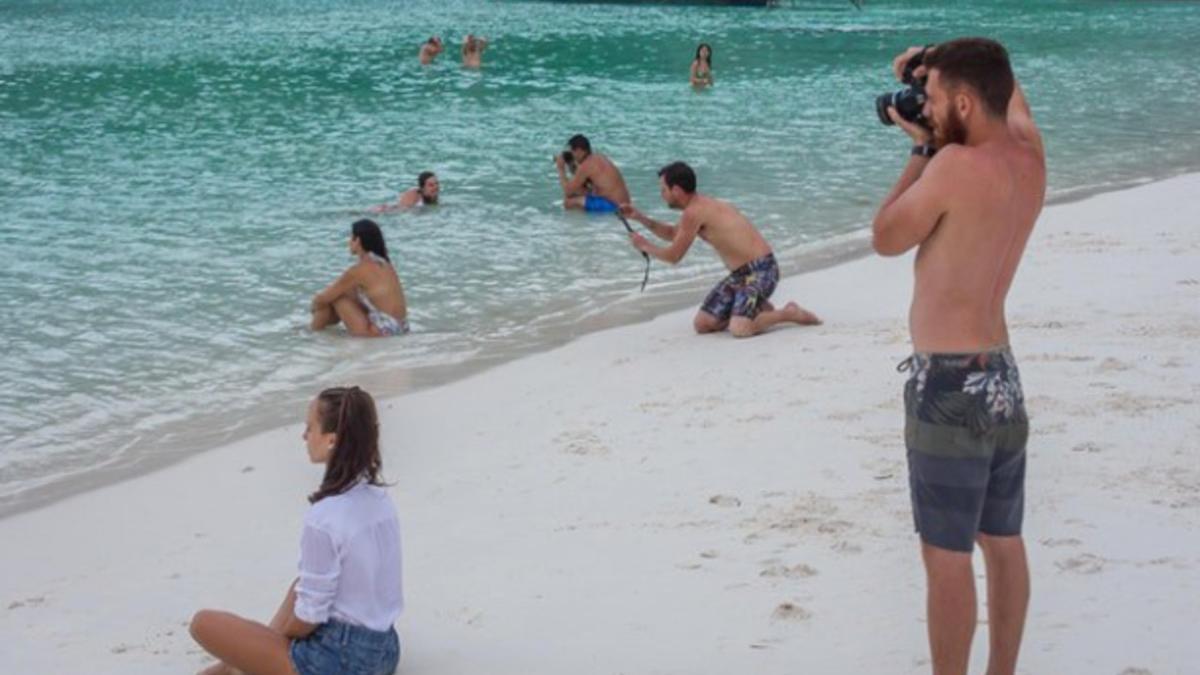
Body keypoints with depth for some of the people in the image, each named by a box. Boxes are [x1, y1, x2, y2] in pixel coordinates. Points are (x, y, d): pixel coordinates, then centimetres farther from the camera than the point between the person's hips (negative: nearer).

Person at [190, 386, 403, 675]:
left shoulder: (323, 519, -23)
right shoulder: (380, 498, 1)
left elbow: (309, 618, -17)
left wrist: (280, 636, 5)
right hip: (384, 652, 8)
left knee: (204, 623, 4)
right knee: (302, 585, 35)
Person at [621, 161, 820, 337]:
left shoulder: (694, 212, -18)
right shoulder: (703, 206, 12)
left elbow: (673, 256, -11)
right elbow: (673, 233, 31)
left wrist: (644, 246, 7)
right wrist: (640, 218, 22)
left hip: (760, 271, -9)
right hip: (740, 273, 9)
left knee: (739, 330, -28)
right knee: (702, 324, 4)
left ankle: (789, 313, -5)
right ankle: (757, 309, 18)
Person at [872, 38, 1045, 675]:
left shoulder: (956, 167, -20)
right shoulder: (1029, 157, 4)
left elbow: (886, 238, -6)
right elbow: (1009, 90, 26)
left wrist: (923, 150, 1)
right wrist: (938, 64, 14)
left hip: (949, 386, -8)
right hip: (1002, 378, 8)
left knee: (947, 557, -1)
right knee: (1003, 545, 16)